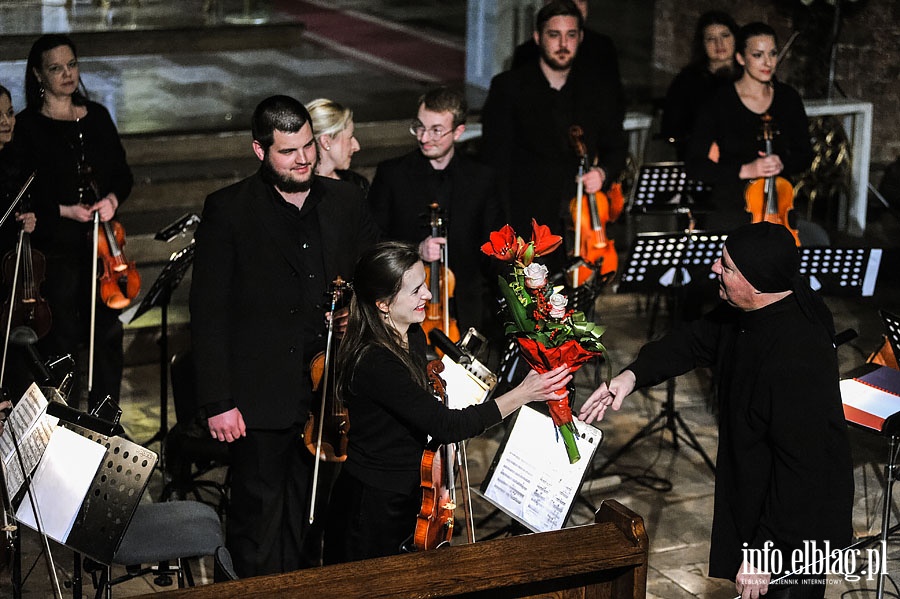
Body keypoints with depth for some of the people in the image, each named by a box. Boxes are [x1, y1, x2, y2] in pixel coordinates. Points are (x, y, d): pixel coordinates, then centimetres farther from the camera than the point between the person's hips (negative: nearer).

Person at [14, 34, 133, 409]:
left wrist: (113, 198, -10)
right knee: (62, 339, -1)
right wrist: (64, 210, -17)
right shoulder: (27, 126, -4)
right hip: (56, 247, -4)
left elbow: (123, 173, 10)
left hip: (101, 241, 4)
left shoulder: (96, 117, 10)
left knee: (107, 332, 6)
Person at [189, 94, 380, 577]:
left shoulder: (345, 202, 7)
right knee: (259, 531, 4)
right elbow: (209, 313, -8)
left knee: (313, 527, 15)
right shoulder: (228, 211, -6)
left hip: (332, 396, 4)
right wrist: (217, 402, -12)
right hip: (260, 401, -4)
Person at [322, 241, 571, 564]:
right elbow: (445, 426, -30)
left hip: (403, 497, 9)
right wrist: (523, 394, -28)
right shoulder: (373, 362, -28)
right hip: (371, 507, -9)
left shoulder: (414, 337, 1)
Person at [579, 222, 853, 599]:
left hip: (795, 528, -10)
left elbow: (801, 467, -32)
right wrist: (634, 374, -8)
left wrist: (763, 553, -26)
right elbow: (698, 339, 9)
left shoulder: (796, 361, -36)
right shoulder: (748, 312, -8)